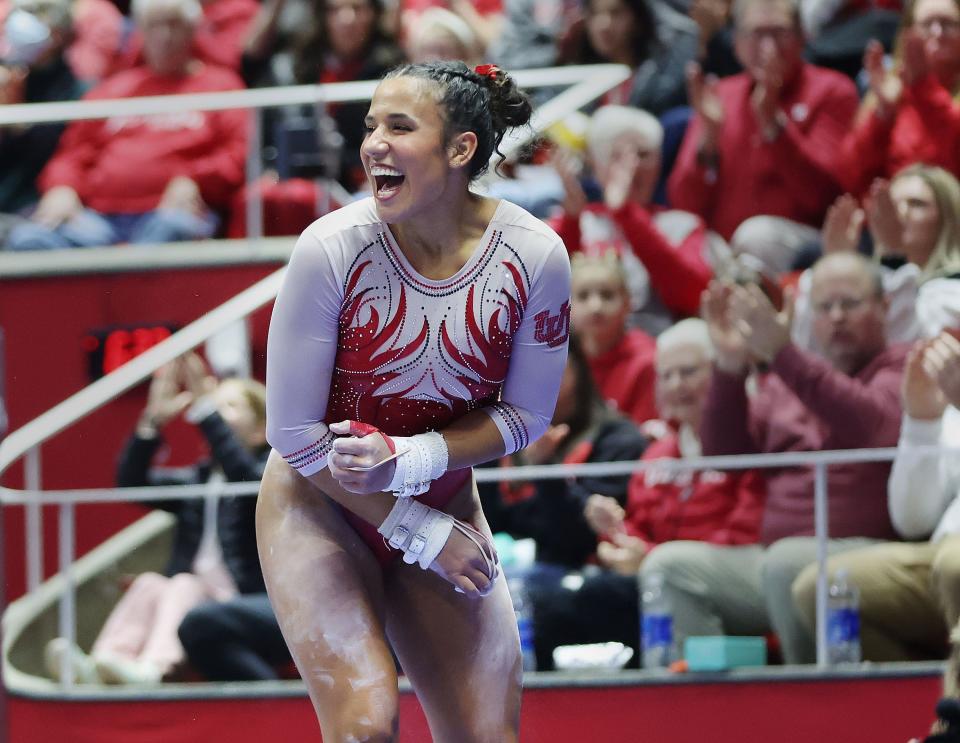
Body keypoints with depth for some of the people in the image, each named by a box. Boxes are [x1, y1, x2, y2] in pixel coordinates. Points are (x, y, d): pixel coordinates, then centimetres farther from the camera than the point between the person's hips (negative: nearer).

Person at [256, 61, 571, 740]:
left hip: (441, 503, 3)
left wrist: (410, 459, -22)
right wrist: (420, 532, -13)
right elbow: (295, 434, -15)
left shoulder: (535, 256, -17)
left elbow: (524, 416, -5)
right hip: (320, 507, -3)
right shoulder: (332, 250, -23)